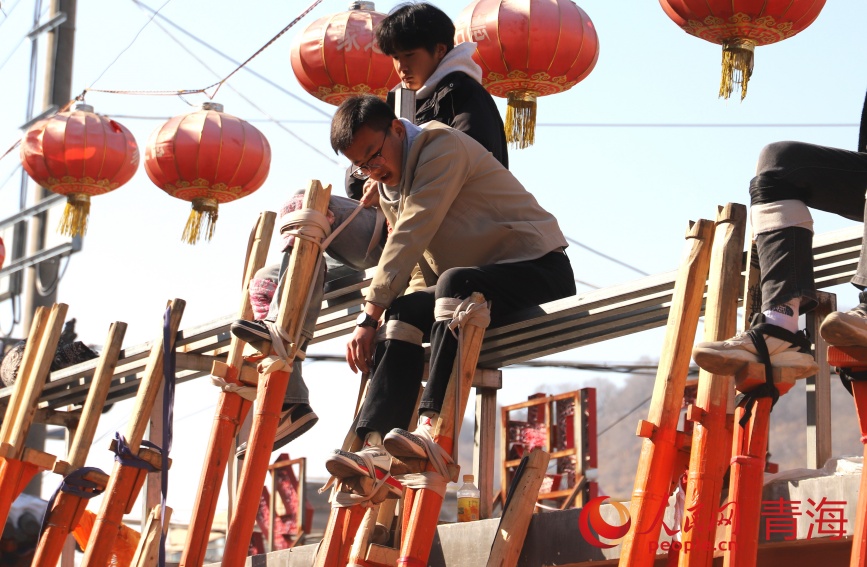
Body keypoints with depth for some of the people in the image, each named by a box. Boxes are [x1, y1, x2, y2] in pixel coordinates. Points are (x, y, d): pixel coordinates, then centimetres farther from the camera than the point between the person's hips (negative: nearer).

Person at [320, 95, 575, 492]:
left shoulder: (442, 147, -14)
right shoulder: (389, 186, 15)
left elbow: (411, 237, -21)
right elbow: (419, 271, 16)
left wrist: (369, 316, -23)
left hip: (539, 269, -8)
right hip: (473, 285, 8)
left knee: (455, 283, -35)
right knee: (404, 312, -16)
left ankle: (434, 428, -45)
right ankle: (375, 449, -31)